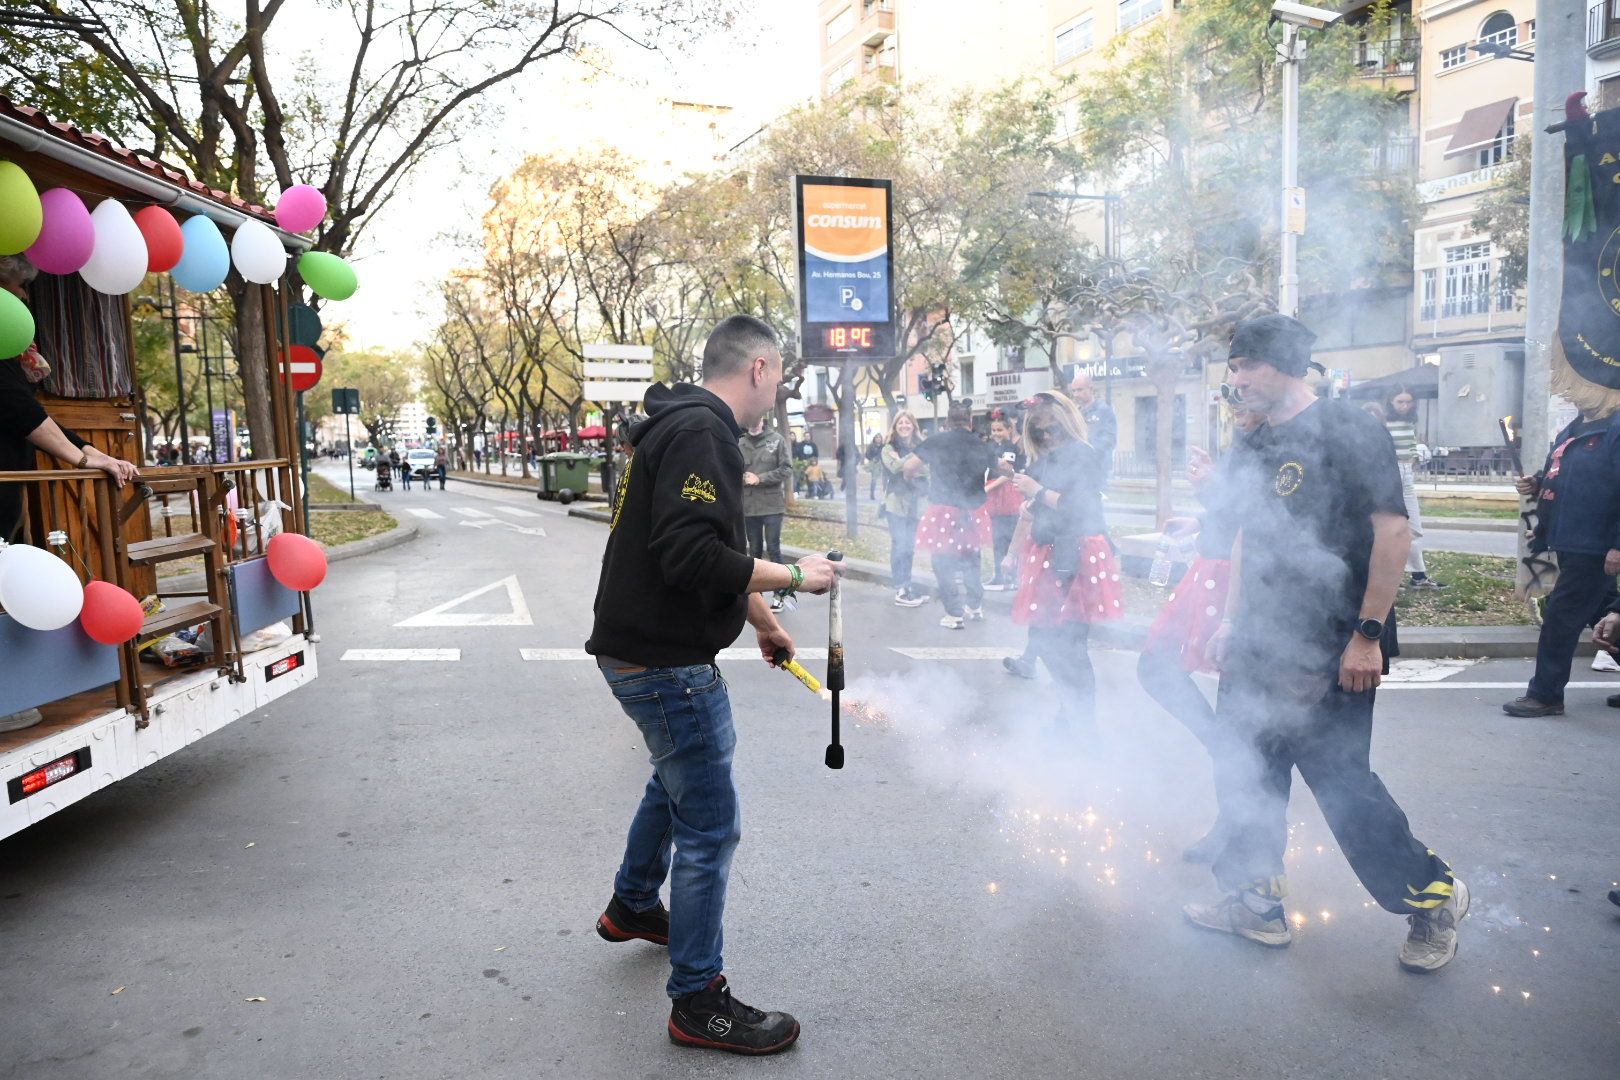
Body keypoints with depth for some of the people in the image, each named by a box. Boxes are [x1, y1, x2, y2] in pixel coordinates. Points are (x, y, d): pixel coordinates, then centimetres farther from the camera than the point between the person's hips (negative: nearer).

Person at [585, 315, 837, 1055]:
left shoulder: (683, 426, 13)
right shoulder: (701, 433, -19)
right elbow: (691, 556, -30)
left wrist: (763, 623, 30)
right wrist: (793, 576, -19)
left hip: (644, 651, 11)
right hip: (665, 662, -11)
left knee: (677, 778, 30)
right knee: (710, 828, -1)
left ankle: (632, 908, 50)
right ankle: (699, 1004, 13)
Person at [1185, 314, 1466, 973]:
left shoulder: (1348, 431, -10)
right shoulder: (1251, 452, 12)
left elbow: (1393, 531, -16)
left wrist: (1368, 635, -18)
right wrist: (1233, 624, 15)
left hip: (1333, 653, -7)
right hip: (1259, 648, 8)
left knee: (1341, 781, -1)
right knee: (1245, 776, 11)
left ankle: (1434, 898, 22)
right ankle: (1256, 905, 26)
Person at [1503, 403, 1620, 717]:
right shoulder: (1572, 430, 14)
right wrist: (1536, 485, 3)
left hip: (1593, 548, -9)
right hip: (1569, 544, 9)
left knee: (1560, 617, -5)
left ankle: (1545, 695, 4)